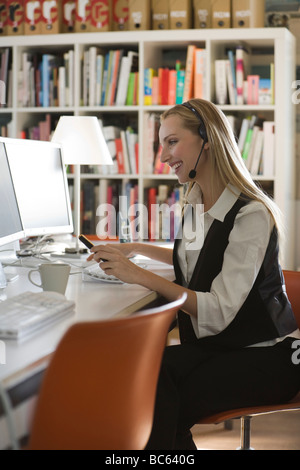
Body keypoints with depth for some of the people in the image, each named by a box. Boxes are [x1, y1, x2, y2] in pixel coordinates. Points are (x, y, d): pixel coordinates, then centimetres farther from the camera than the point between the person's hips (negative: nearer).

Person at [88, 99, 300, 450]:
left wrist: (140, 276, -23)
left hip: (263, 356, -7)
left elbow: (219, 312, -24)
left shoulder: (251, 215, -19)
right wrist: (136, 249, 20)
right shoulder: (195, 204, 8)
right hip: (212, 345, 7)